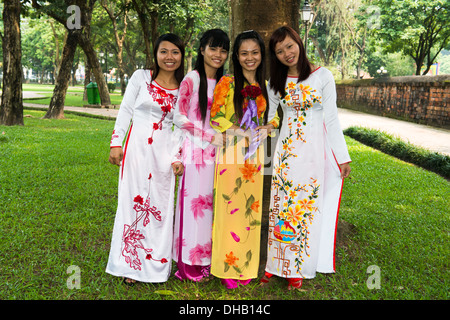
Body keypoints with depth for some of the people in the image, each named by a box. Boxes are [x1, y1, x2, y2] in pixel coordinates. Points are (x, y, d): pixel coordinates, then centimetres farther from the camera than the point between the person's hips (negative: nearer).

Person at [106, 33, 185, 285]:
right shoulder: (141, 77, 3)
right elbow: (126, 110, 3)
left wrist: (178, 157, 3)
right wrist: (116, 143, -3)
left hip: (165, 153, 2)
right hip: (137, 147, -1)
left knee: (161, 205, 5)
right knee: (134, 201, 2)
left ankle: (156, 264, 20)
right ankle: (130, 264, 16)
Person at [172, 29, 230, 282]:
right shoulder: (191, 80, -5)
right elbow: (179, 117, -9)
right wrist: (211, 136, -12)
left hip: (217, 151, 6)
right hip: (196, 150, -6)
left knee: (213, 203, 7)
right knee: (195, 201, -3)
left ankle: (209, 259, 18)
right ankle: (191, 264, 8)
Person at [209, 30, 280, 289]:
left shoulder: (265, 86, 12)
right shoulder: (227, 83, -2)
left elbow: (275, 114, 18)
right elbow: (216, 118, -7)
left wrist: (267, 127, -4)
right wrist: (244, 132, -15)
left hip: (255, 154, 4)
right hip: (231, 153, -4)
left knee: (251, 209, 9)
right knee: (229, 209, -2)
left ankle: (247, 266, 23)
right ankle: (227, 267, 13)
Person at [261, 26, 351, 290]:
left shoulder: (323, 76, -2)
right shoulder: (276, 82, 7)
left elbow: (331, 119, -2)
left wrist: (343, 156, -3)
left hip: (315, 149, -2)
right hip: (287, 149, 2)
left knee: (307, 207, 3)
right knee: (282, 204, 4)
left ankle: (297, 268, 18)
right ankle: (277, 263, 18)